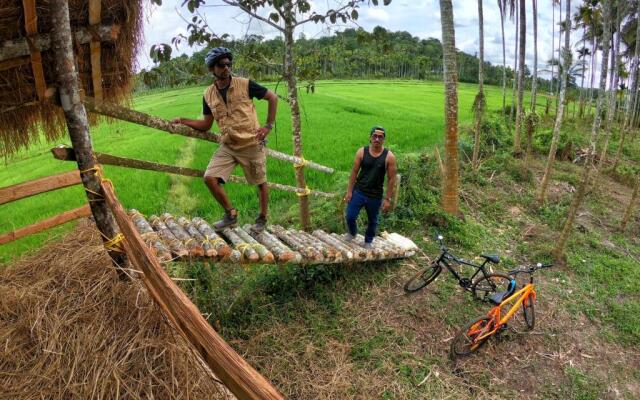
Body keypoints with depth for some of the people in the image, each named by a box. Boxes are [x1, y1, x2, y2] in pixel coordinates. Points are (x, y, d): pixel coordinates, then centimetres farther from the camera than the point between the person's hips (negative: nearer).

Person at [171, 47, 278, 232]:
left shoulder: (245, 84, -8)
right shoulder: (209, 94, 4)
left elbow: (273, 97, -1)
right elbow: (206, 124, 12)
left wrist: (269, 125, -5)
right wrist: (183, 121, 1)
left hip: (252, 144, -3)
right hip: (227, 146, 4)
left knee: (260, 183, 7)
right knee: (210, 178, -10)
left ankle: (262, 220, 29)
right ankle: (230, 215, 9)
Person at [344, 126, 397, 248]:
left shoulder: (389, 157, -11)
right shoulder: (361, 152, -7)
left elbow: (391, 179, -7)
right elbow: (354, 172, -1)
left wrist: (387, 199, -8)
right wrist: (349, 191, -3)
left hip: (375, 196, -1)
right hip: (358, 192, 1)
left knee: (372, 221, 15)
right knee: (350, 217, 4)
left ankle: (368, 242, 40)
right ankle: (352, 233, 38)